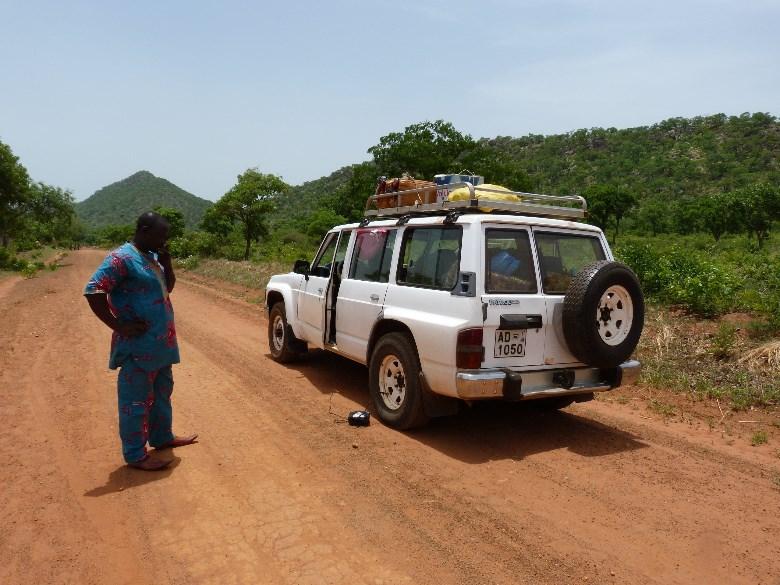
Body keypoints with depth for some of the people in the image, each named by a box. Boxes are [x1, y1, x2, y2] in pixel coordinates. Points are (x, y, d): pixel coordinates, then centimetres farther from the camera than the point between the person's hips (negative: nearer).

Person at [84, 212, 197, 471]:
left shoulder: (151, 256, 11)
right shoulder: (121, 257, -17)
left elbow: (167, 287, 20)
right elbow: (93, 291, -22)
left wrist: (167, 264, 2)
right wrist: (118, 325, -21)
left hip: (160, 342, 10)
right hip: (138, 345, -9)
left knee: (162, 392, 21)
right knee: (136, 400, 1)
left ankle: (162, 436, 36)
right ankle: (135, 455, 12)